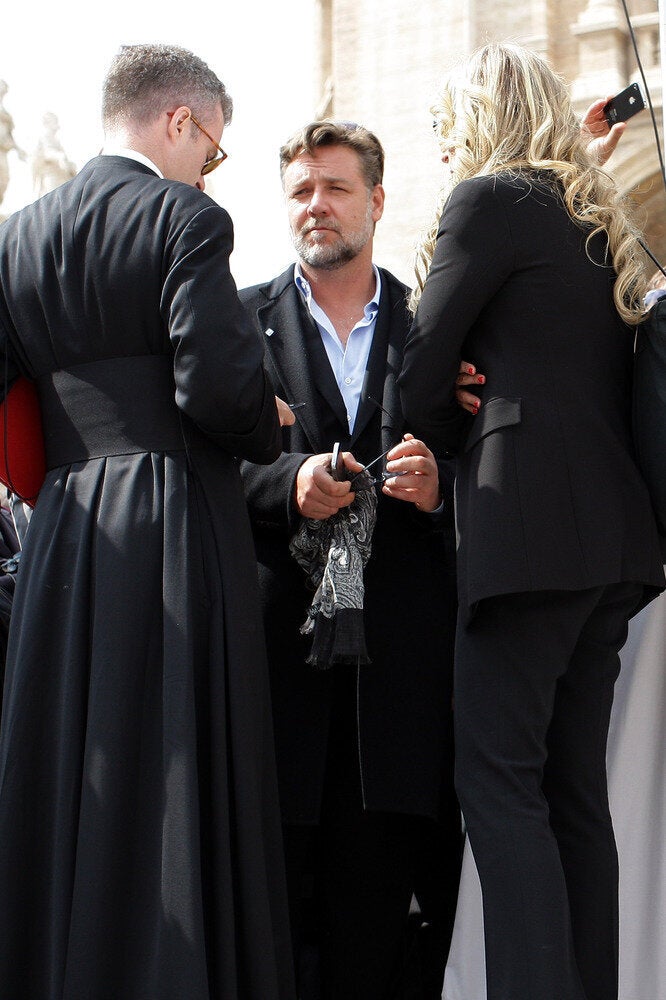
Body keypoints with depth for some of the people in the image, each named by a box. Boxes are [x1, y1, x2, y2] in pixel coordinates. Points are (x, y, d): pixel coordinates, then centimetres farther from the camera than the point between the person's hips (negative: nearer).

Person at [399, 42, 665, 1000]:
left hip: (529, 522, -8)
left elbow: (424, 376, -2)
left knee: (497, 776, -9)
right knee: (574, 784, 8)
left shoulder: (491, 199, -3)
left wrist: (458, 454, 14)